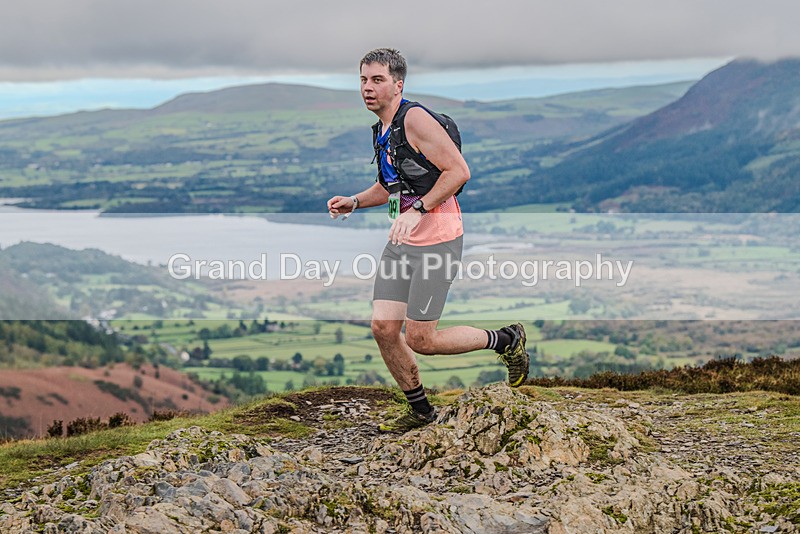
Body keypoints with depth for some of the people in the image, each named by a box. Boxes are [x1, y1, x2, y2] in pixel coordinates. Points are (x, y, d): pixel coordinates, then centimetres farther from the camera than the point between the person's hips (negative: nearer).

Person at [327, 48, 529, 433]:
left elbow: (459, 171, -20)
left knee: (419, 340, -6)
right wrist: (354, 202, 10)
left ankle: (506, 340, 15)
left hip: (437, 240, -8)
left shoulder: (415, 118, -14)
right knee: (383, 329, 2)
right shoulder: (380, 130, 14)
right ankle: (419, 410, 21)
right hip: (401, 243, 8)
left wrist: (418, 209, -25)